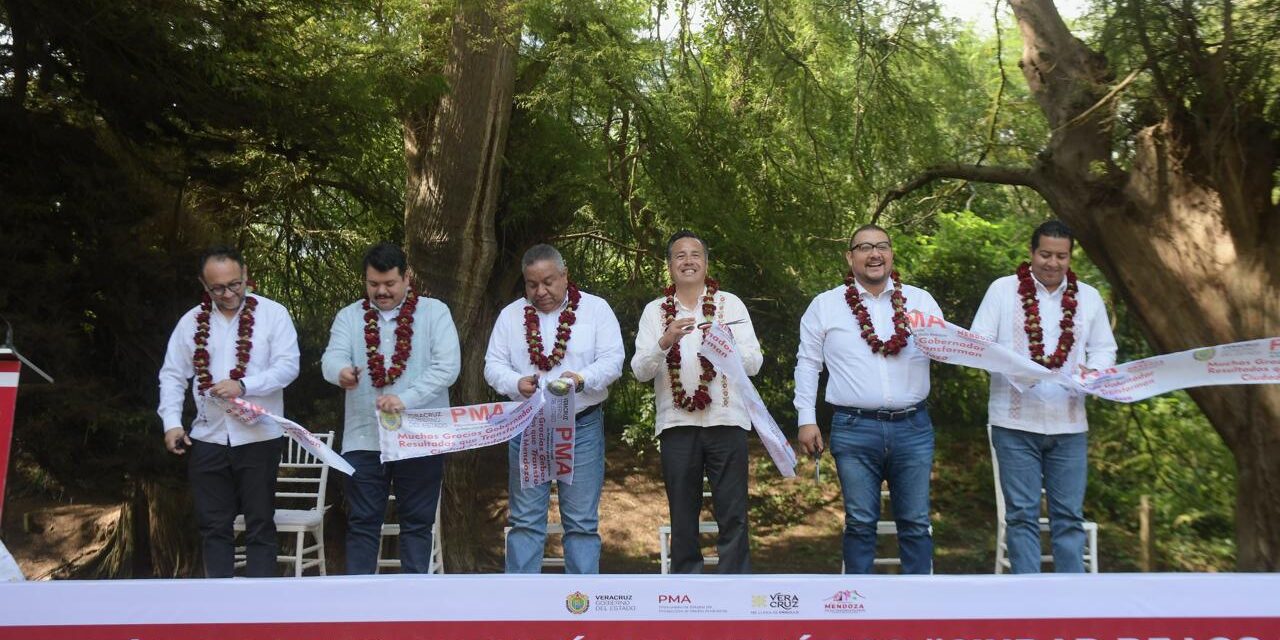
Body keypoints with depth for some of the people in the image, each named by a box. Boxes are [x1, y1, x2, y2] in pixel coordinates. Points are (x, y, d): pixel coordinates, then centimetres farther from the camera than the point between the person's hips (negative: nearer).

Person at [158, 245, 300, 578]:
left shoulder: (272, 314, -3)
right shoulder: (191, 321, 7)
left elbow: (288, 366, -10)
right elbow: (172, 376, 9)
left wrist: (243, 385, -23)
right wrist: (172, 423, -3)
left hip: (258, 438, -3)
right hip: (207, 439, 3)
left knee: (260, 525, 3)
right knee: (214, 526, 9)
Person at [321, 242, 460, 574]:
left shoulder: (434, 312, 2)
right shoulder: (349, 316, 10)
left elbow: (448, 366, -8)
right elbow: (332, 358, -6)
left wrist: (406, 399, -21)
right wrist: (341, 372, -31)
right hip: (364, 438, 2)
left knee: (417, 522, 7)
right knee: (362, 523, 5)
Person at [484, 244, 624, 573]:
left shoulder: (595, 309, 3)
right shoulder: (510, 315, 9)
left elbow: (612, 360, -4)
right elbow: (493, 365, 7)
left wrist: (582, 379, -23)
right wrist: (516, 383, -15)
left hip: (582, 427, -1)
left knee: (582, 522, 3)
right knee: (525, 521, 5)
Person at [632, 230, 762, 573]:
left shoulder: (730, 304, 8)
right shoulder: (655, 311, 10)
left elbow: (754, 363, -1)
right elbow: (640, 370, 0)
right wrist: (665, 342, -19)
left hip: (726, 420, -1)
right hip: (676, 424, 1)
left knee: (733, 517, -1)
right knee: (683, 519, 8)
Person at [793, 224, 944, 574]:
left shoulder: (920, 300, 9)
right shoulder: (825, 305, 7)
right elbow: (807, 363, 9)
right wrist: (806, 420, 4)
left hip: (912, 427, 1)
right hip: (854, 430, -1)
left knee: (916, 522, 6)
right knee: (860, 522, 5)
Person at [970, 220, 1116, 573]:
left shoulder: (1088, 296, 12)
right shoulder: (1003, 289, 2)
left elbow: (1104, 349, 14)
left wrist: (1093, 370, -9)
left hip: (1069, 423, 3)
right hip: (1015, 422, -2)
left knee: (1069, 515, 5)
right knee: (1022, 514, 2)